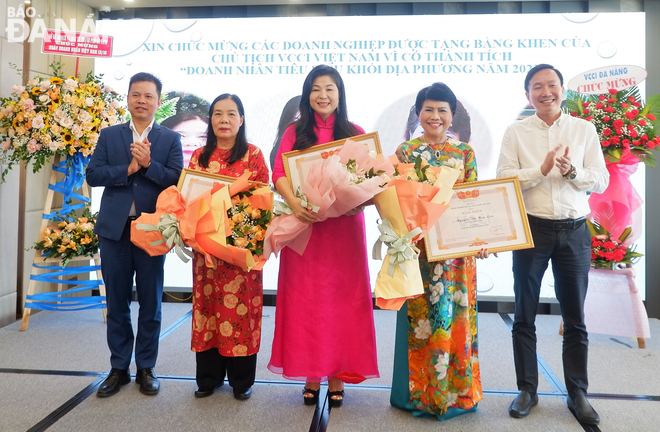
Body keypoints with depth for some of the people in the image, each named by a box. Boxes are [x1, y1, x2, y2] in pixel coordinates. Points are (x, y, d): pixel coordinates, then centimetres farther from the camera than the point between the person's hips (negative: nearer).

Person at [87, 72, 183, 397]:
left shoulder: (170, 139, 6)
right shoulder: (109, 136, 11)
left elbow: (177, 179, -6)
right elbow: (92, 175, 0)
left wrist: (148, 164, -19)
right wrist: (128, 168, -12)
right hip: (114, 229, 2)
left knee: (151, 303, 6)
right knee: (117, 302, 10)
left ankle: (146, 368, 21)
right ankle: (119, 368, 24)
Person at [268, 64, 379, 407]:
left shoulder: (356, 134, 10)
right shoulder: (295, 132, 10)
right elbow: (279, 174, -3)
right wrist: (294, 204, -22)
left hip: (344, 226, 0)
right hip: (304, 225, 0)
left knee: (342, 298, 3)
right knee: (305, 300, 4)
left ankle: (336, 375, 16)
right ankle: (310, 374, 18)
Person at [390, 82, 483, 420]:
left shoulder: (465, 152, 10)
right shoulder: (406, 150, 5)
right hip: (419, 246, -2)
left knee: (456, 314, 6)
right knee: (420, 315, 3)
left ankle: (456, 389, 24)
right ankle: (420, 391, 19)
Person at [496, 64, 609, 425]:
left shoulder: (584, 129, 6)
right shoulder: (516, 132, 3)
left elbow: (601, 180, 4)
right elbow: (503, 180, -6)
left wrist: (571, 171, -14)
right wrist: (542, 169, -18)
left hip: (574, 230, 1)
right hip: (531, 229, -1)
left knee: (575, 319, 10)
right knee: (524, 317, 7)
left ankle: (578, 394, 25)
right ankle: (527, 389, 22)